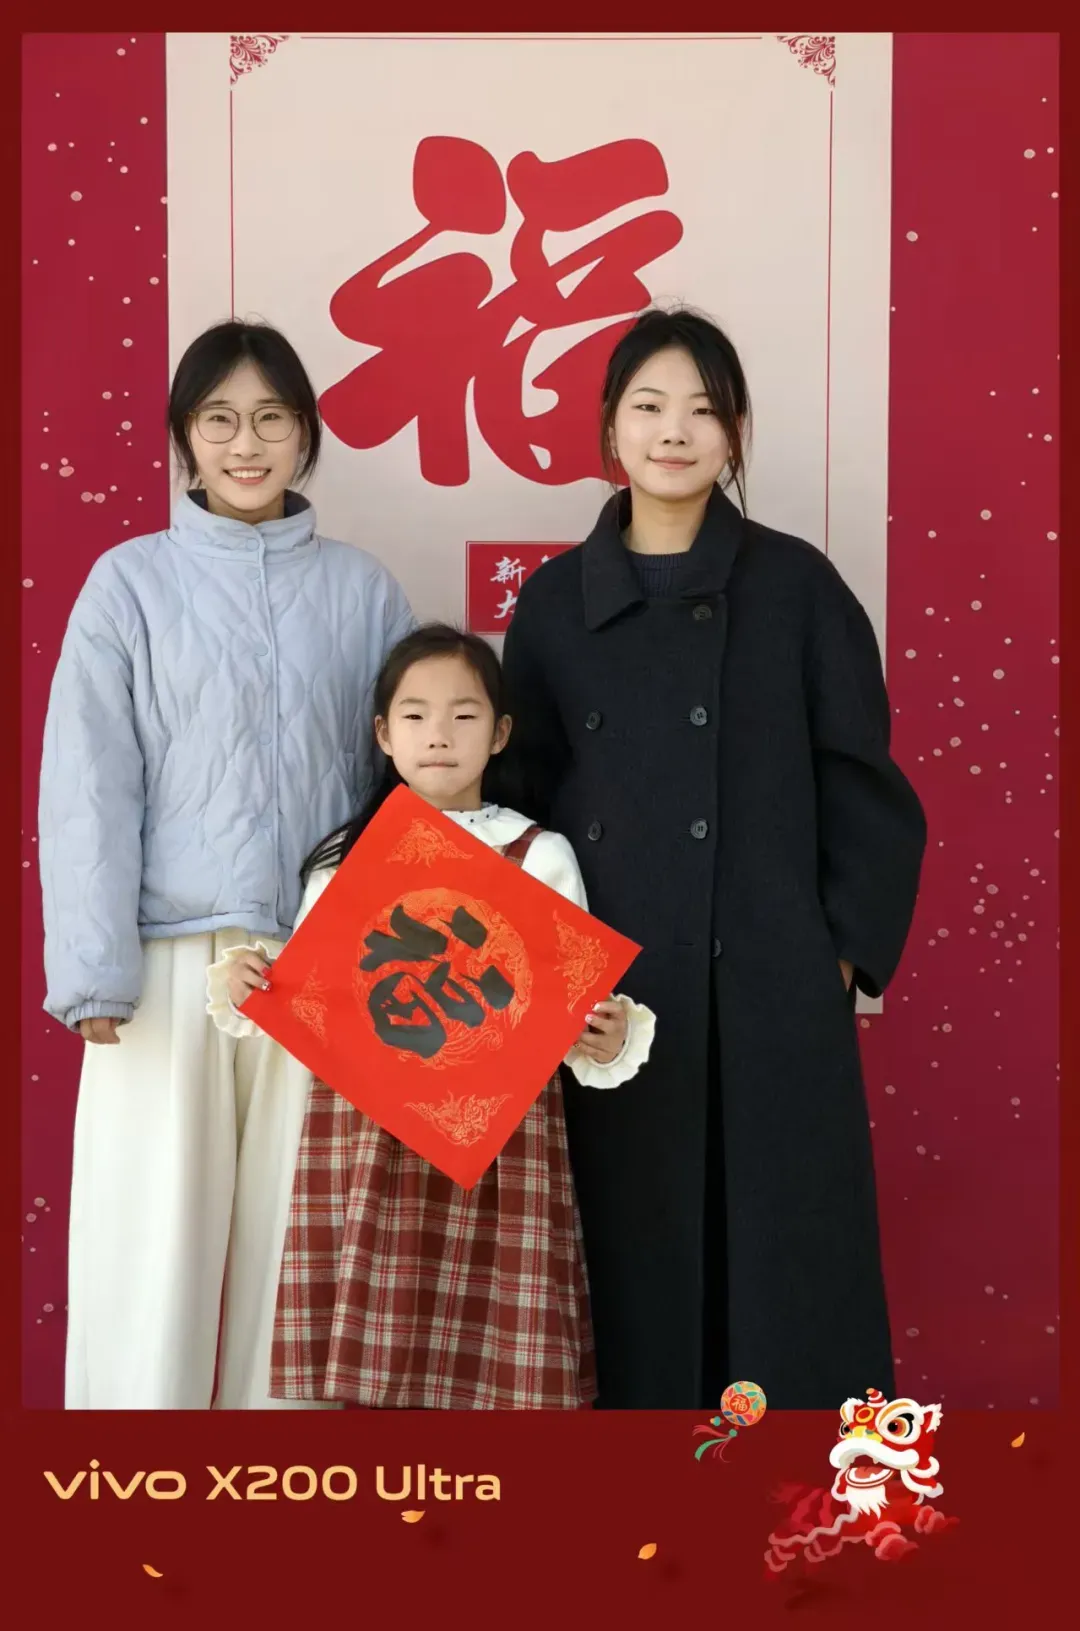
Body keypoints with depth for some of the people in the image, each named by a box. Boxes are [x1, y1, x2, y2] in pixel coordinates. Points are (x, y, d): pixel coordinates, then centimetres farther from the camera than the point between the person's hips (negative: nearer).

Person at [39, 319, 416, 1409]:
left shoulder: (363, 591, 7)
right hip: (174, 963, -2)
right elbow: (88, 788, -2)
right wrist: (95, 970, -10)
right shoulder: (131, 582, 2)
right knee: (150, 1249, 0)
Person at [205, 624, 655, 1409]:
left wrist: (609, 1039, -20)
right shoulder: (344, 857, 9)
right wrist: (242, 988, -7)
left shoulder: (539, 856, 3)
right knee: (367, 1363, 5)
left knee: (488, 1367, -1)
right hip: (360, 1138, 2)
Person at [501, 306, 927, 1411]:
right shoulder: (554, 599, 8)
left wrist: (844, 950, -4)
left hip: (770, 989, -2)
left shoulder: (795, 586, 2)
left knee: (783, 1263, 1)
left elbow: (864, 785, 2)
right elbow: (525, 792, 12)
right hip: (607, 991, 2)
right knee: (632, 1263, 7)